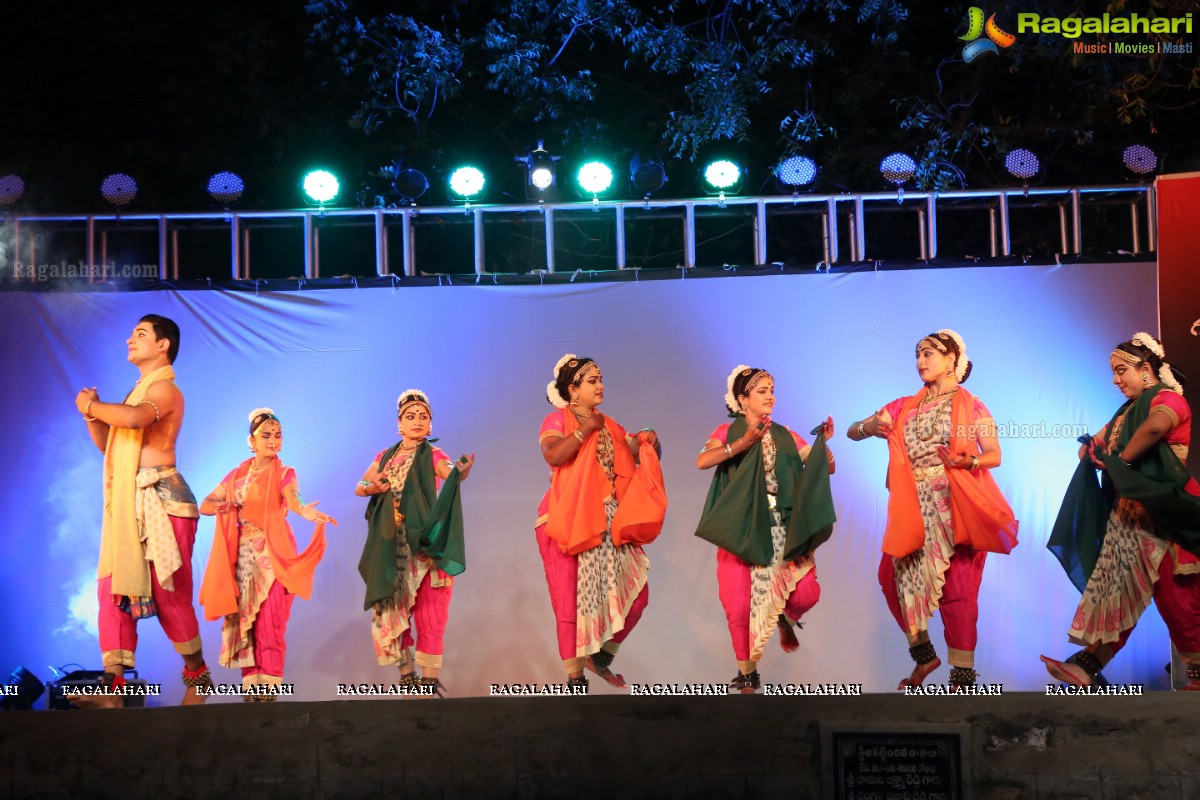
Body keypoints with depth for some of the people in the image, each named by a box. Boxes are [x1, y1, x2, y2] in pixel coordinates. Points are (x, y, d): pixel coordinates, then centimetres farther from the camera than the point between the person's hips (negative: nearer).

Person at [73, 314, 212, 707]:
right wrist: (92, 414, 6)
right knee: (114, 588, 0)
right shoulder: (140, 391, 22)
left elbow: (133, 418, -29)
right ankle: (113, 686, -1)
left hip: (161, 498, -9)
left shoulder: (164, 388, -7)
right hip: (127, 503, 9)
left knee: (169, 594, -4)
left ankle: (197, 676, 12)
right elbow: (108, 444, 24)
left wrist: (92, 405, -12)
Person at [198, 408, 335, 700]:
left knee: (269, 621, -12)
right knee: (243, 618, 1)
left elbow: (291, 499, -22)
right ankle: (250, 683, 5)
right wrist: (219, 507, -11)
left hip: (273, 554, -4)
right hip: (242, 555, 4)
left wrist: (304, 511, -45)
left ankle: (269, 684, -10)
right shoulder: (237, 474, 11)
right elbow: (205, 505, 13)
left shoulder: (284, 473, 0)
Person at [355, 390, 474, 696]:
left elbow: (451, 474, -22)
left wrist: (462, 471, -46)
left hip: (423, 543, -4)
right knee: (392, 609, 4)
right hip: (391, 546, 5)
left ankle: (430, 677, -5)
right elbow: (359, 487, 15)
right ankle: (407, 672, 13)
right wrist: (373, 488, -8)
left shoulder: (432, 454, -2)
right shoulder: (385, 456, 13)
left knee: (427, 611, -6)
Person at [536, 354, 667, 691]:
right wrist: (586, 429, -16)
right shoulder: (557, 420, -2)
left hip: (610, 521, 6)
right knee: (572, 600, -2)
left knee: (636, 592, 2)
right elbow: (553, 455, -22)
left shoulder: (610, 426, 16)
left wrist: (649, 442, -6)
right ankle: (575, 676, 9)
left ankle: (602, 657, 21)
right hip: (570, 522, -6)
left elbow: (641, 459, 14)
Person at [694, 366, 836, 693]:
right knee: (740, 604, -4)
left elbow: (826, 468, 8)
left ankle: (786, 620, 23)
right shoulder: (728, 432, 3)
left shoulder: (784, 435, 11)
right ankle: (747, 675, 16)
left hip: (783, 528, 2)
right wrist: (745, 442, -26)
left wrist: (823, 443, -11)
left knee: (806, 592, -13)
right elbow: (702, 461, -18)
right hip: (741, 529, -2)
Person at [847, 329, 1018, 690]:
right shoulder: (905, 407, 13)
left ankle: (963, 674, 3)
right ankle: (924, 655, 18)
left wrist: (968, 461, -24)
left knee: (957, 589, -5)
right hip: (913, 508, 5)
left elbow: (994, 455, -4)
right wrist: (869, 427, -10)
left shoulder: (971, 406, 3)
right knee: (895, 576, 0)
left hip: (954, 508, -5)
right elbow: (853, 431, 13)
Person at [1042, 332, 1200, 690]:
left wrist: (1122, 460, -20)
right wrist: (1092, 450, -1)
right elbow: (1095, 446, 23)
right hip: (1126, 518, 8)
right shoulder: (1129, 409, 18)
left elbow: (1156, 426, -33)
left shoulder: (1168, 398, -9)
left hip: (1162, 520, -8)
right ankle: (1089, 666, 0)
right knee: (1114, 589, 3)